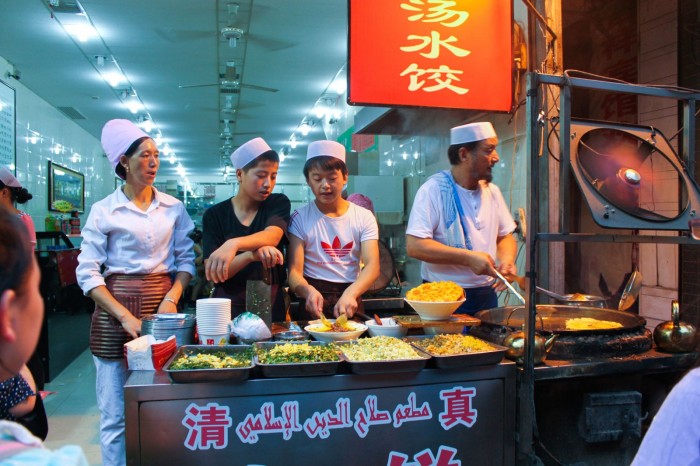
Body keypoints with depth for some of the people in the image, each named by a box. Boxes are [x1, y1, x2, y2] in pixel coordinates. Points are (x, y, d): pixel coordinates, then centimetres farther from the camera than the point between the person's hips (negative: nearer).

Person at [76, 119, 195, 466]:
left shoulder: (173, 208, 7)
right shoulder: (103, 211, 0)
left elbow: (186, 261, 9)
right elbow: (88, 272, -4)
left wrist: (172, 299, -8)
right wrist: (125, 316, -13)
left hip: (163, 306, 2)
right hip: (114, 311, -2)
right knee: (115, 416, 1)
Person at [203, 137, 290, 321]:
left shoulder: (278, 204, 3)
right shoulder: (215, 214, 1)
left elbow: (272, 236, -17)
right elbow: (213, 273, -7)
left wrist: (233, 244, -35)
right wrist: (252, 254, -24)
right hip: (229, 304, 0)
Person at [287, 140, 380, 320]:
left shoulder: (364, 217, 4)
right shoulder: (300, 219, 1)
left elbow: (372, 265, -7)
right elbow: (294, 271, -5)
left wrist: (350, 294, -25)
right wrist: (308, 291, -28)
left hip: (351, 301, 1)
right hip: (314, 301, -1)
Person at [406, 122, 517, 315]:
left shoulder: (492, 191, 7)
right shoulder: (433, 190, -13)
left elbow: (505, 236, 17)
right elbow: (414, 246, -21)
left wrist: (507, 259, -6)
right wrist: (468, 257, -23)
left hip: (486, 296, 6)